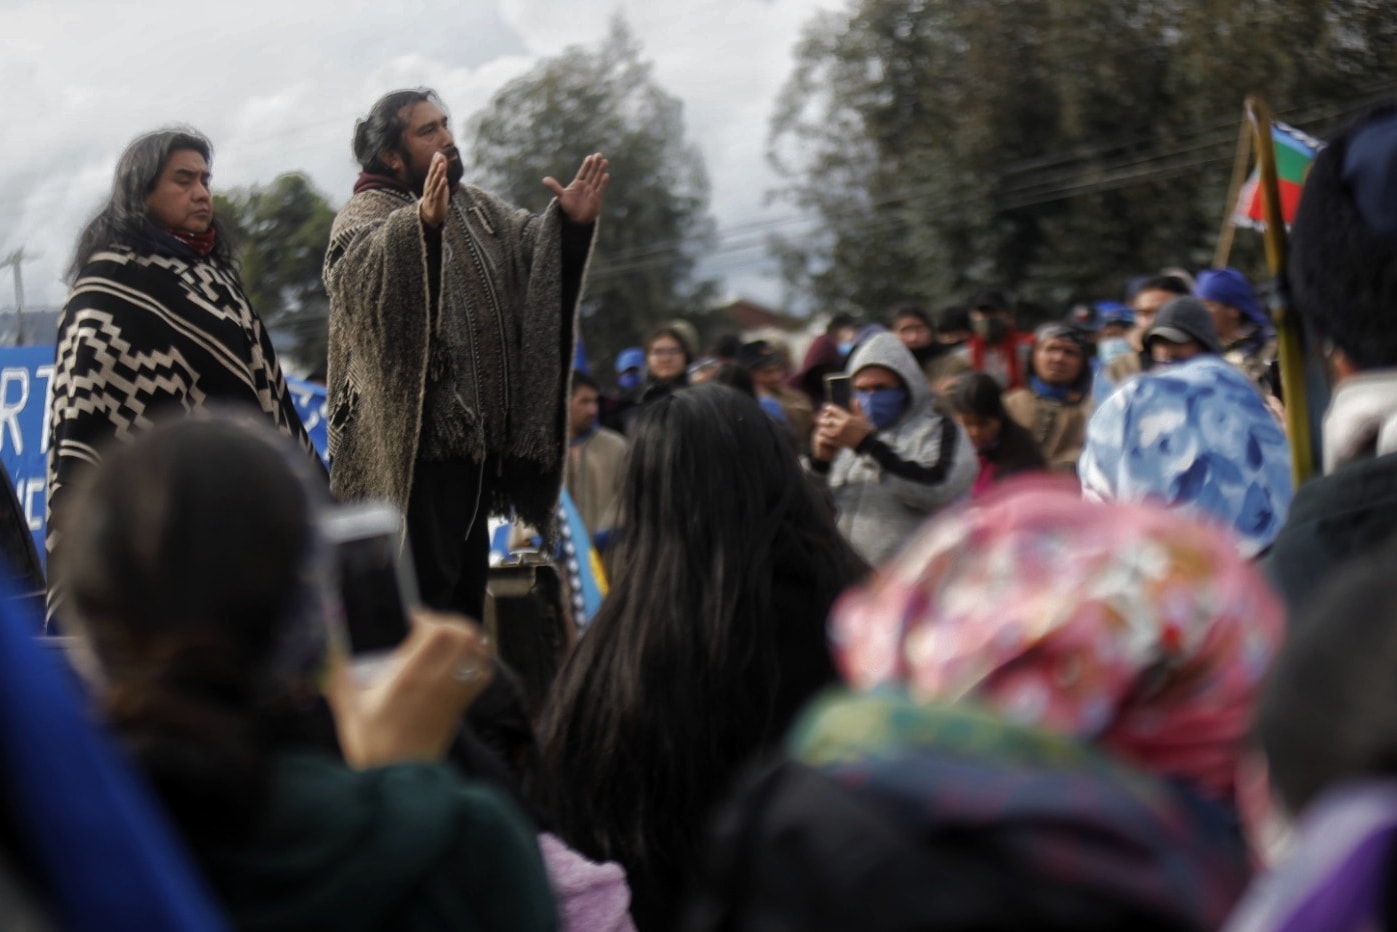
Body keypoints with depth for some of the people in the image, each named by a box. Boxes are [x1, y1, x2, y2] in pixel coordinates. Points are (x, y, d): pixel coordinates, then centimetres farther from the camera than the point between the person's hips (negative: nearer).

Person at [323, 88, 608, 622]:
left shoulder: (475, 208, 18)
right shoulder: (365, 215, -7)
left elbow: (532, 249, 6)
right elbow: (363, 272, -29)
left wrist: (570, 223, -15)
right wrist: (423, 224, -46)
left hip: (473, 433, 8)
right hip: (415, 440, -8)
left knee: (467, 588, 15)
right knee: (427, 592, -8)